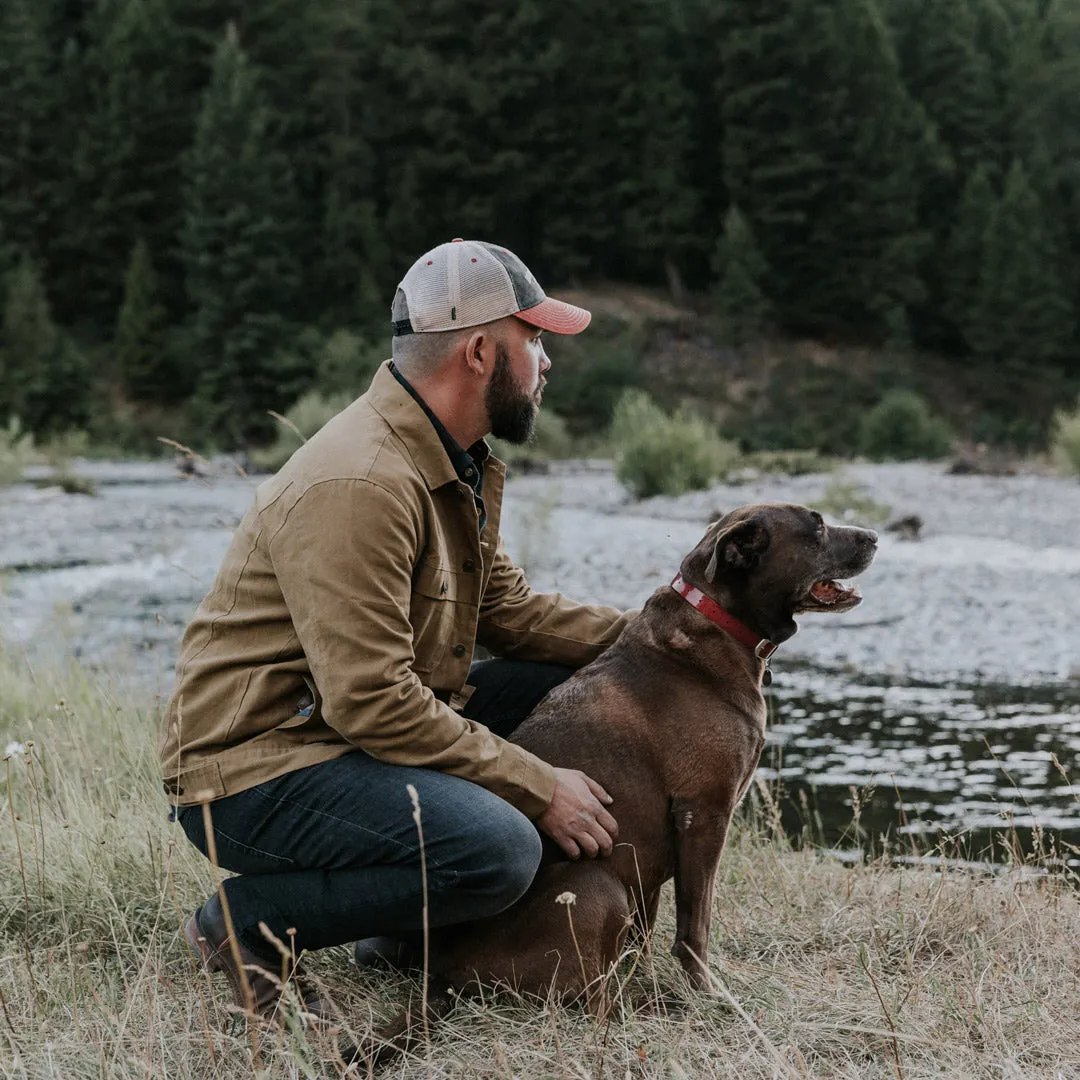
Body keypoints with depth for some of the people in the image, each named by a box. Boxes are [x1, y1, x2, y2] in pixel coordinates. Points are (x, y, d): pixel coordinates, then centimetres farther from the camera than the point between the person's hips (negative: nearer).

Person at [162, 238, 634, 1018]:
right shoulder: (358, 485, -24)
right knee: (498, 850, -30)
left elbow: (504, 605, 16)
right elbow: (372, 702, -27)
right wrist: (537, 787, -22)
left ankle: (401, 925, 11)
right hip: (255, 769, -10)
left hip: (359, 732, 10)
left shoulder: (461, 462, 8)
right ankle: (246, 922, -7)